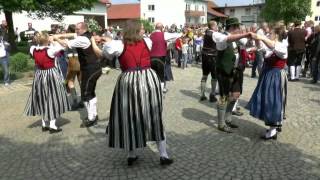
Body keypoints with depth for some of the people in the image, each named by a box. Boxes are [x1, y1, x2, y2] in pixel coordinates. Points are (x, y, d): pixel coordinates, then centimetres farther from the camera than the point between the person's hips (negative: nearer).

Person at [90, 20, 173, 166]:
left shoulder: (120, 46, -1)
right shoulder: (147, 42, 6)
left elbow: (100, 53, 12)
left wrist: (93, 42, 32)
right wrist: (111, 41, 29)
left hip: (128, 82, -2)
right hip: (148, 80, 2)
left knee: (129, 117, 12)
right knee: (154, 116, 11)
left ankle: (131, 155, 21)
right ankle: (164, 155, 15)